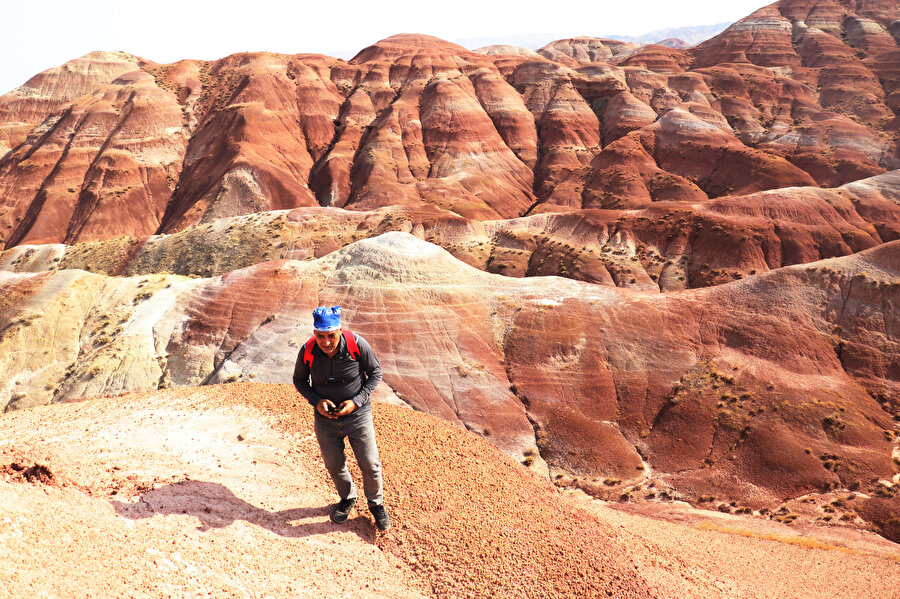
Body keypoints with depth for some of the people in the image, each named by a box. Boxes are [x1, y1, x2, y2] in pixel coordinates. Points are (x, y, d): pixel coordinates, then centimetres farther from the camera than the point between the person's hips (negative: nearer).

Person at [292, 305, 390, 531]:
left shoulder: (357, 345, -23)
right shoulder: (307, 352, -18)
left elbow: (375, 373, -7)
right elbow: (299, 380, 1)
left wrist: (356, 401, -18)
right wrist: (316, 401, -16)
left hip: (358, 415, -2)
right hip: (325, 418, 2)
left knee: (370, 464, 6)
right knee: (334, 464, 17)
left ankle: (376, 503, 34)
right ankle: (347, 498, 46)